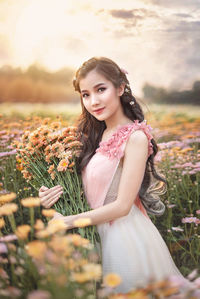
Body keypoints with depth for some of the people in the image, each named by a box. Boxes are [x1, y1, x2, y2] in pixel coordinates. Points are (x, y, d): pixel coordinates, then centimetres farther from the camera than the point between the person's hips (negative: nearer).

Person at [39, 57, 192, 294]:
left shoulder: (135, 136, -20)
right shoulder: (97, 134, 3)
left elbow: (122, 206, -22)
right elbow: (89, 188, 6)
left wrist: (66, 221, -18)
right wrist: (52, 195, -12)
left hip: (125, 236, -7)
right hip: (98, 233, 7)